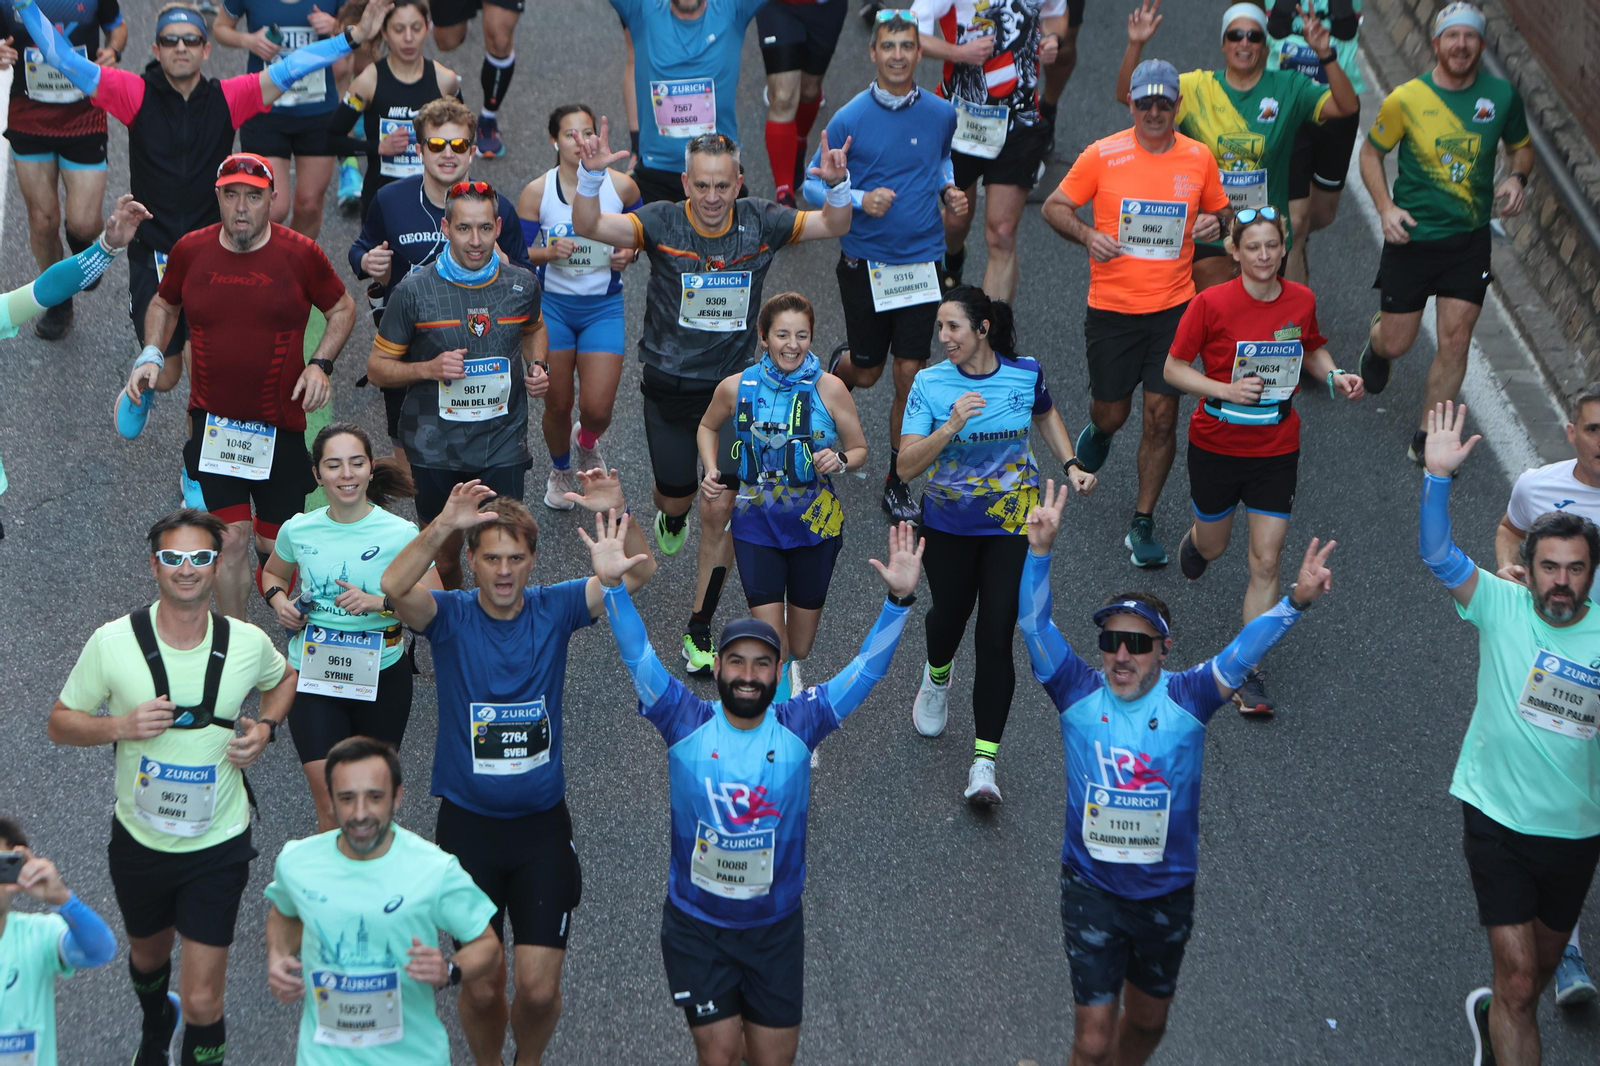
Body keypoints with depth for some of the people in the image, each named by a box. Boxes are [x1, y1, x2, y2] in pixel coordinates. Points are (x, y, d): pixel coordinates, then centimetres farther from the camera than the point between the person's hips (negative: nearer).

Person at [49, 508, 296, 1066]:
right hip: (139, 841, 1)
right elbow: (60, 723, -4)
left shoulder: (248, 643, -11)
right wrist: (121, 726, -23)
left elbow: (283, 678, 13)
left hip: (218, 846, -1)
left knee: (202, 1003, -6)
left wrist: (266, 727, -7)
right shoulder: (112, 642, -15)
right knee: (148, 955, 29)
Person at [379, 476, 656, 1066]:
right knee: (482, 987, 3)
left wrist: (618, 513, -32)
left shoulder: (554, 610, -3)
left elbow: (639, 571, -13)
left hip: (542, 823, 1)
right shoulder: (450, 616, -8)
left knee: (539, 988, -2)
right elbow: (393, 586, -29)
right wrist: (444, 524, -43)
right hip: (468, 823, -1)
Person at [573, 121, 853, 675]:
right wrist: (591, 175, -45)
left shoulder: (759, 223, -8)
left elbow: (834, 226, -8)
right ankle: (671, 513, 56)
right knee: (678, 495, 15)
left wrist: (838, 186, -30)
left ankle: (699, 633, 15)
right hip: (670, 389, -1)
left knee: (720, 512, 0)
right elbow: (590, 226, -26)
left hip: (733, 385, 1)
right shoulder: (662, 223, -15)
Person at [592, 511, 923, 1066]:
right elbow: (638, 657, -14)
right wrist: (614, 585, -27)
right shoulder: (686, 723, -8)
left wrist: (899, 599, -20)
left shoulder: (799, 725, -6)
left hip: (776, 925, 1)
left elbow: (867, 668, -9)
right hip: (696, 925, -1)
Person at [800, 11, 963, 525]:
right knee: (867, 372, 10)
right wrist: (859, 200, -20)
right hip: (864, 263, -1)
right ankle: (838, 372, 50)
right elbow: (812, 183, -3)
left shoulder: (941, 114, -1)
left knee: (910, 376, -1)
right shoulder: (849, 119, -10)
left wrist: (948, 188, 1)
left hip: (921, 260, 1)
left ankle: (898, 482, 15)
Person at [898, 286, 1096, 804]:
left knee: (995, 639, -8)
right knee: (950, 613, 18)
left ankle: (984, 762, -5)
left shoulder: (1026, 373, -8)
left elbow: (1045, 414, 17)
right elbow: (906, 466, -19)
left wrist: (1071, 465, 5)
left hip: (1011, 524, 0)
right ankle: (937, 677, 57)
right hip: (948, 523, 1)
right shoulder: (930, 384, -13)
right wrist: (951, 427, -33)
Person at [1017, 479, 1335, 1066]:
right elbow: (1035, 625, -16)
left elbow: (1247, 649, -18)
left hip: (1167, 891, 2)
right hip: (1091, 889, -2)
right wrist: (1040, 550, -29)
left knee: (1148, 1018, 21)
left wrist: (1297, 601, -34)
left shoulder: (1187, 698, -9)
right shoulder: (1078, 693, -9)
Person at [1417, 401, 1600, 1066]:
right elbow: (1437, 556, -23)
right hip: (1499, 821, -3)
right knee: (1518, 983, -7)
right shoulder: (1502, 607, -12)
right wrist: (1438, 476, -35)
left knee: (1538, 970, 23)